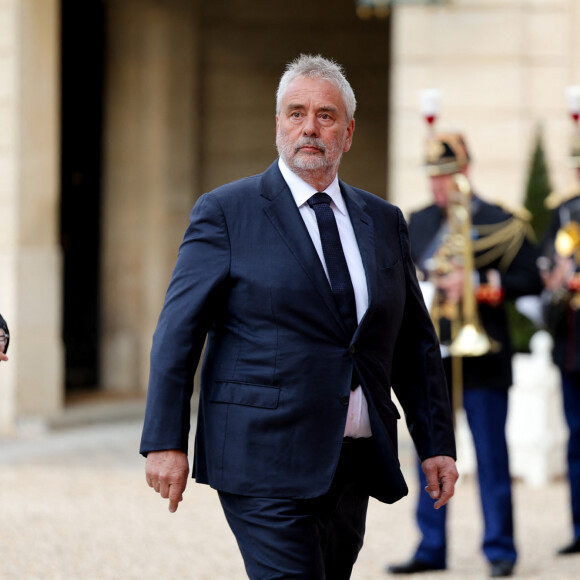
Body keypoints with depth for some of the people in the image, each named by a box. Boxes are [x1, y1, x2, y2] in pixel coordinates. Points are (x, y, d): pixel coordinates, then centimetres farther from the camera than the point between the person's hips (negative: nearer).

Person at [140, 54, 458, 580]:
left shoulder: (383, 221, 14)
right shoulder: (225, 213, -1)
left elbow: (415, 343, 17)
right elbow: (178, 331, -4)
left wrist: (437, 445, 10)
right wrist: (165, 442, -10)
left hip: (352, 468, 5)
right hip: (264, 464, -5)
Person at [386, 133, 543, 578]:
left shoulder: (500, 223, -2)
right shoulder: (418, 224, 13)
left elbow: (530, 279, -5)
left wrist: (478, 287, -16)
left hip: (481, 356, -4)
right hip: (431, 356, 5)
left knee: (491, 456, -1)